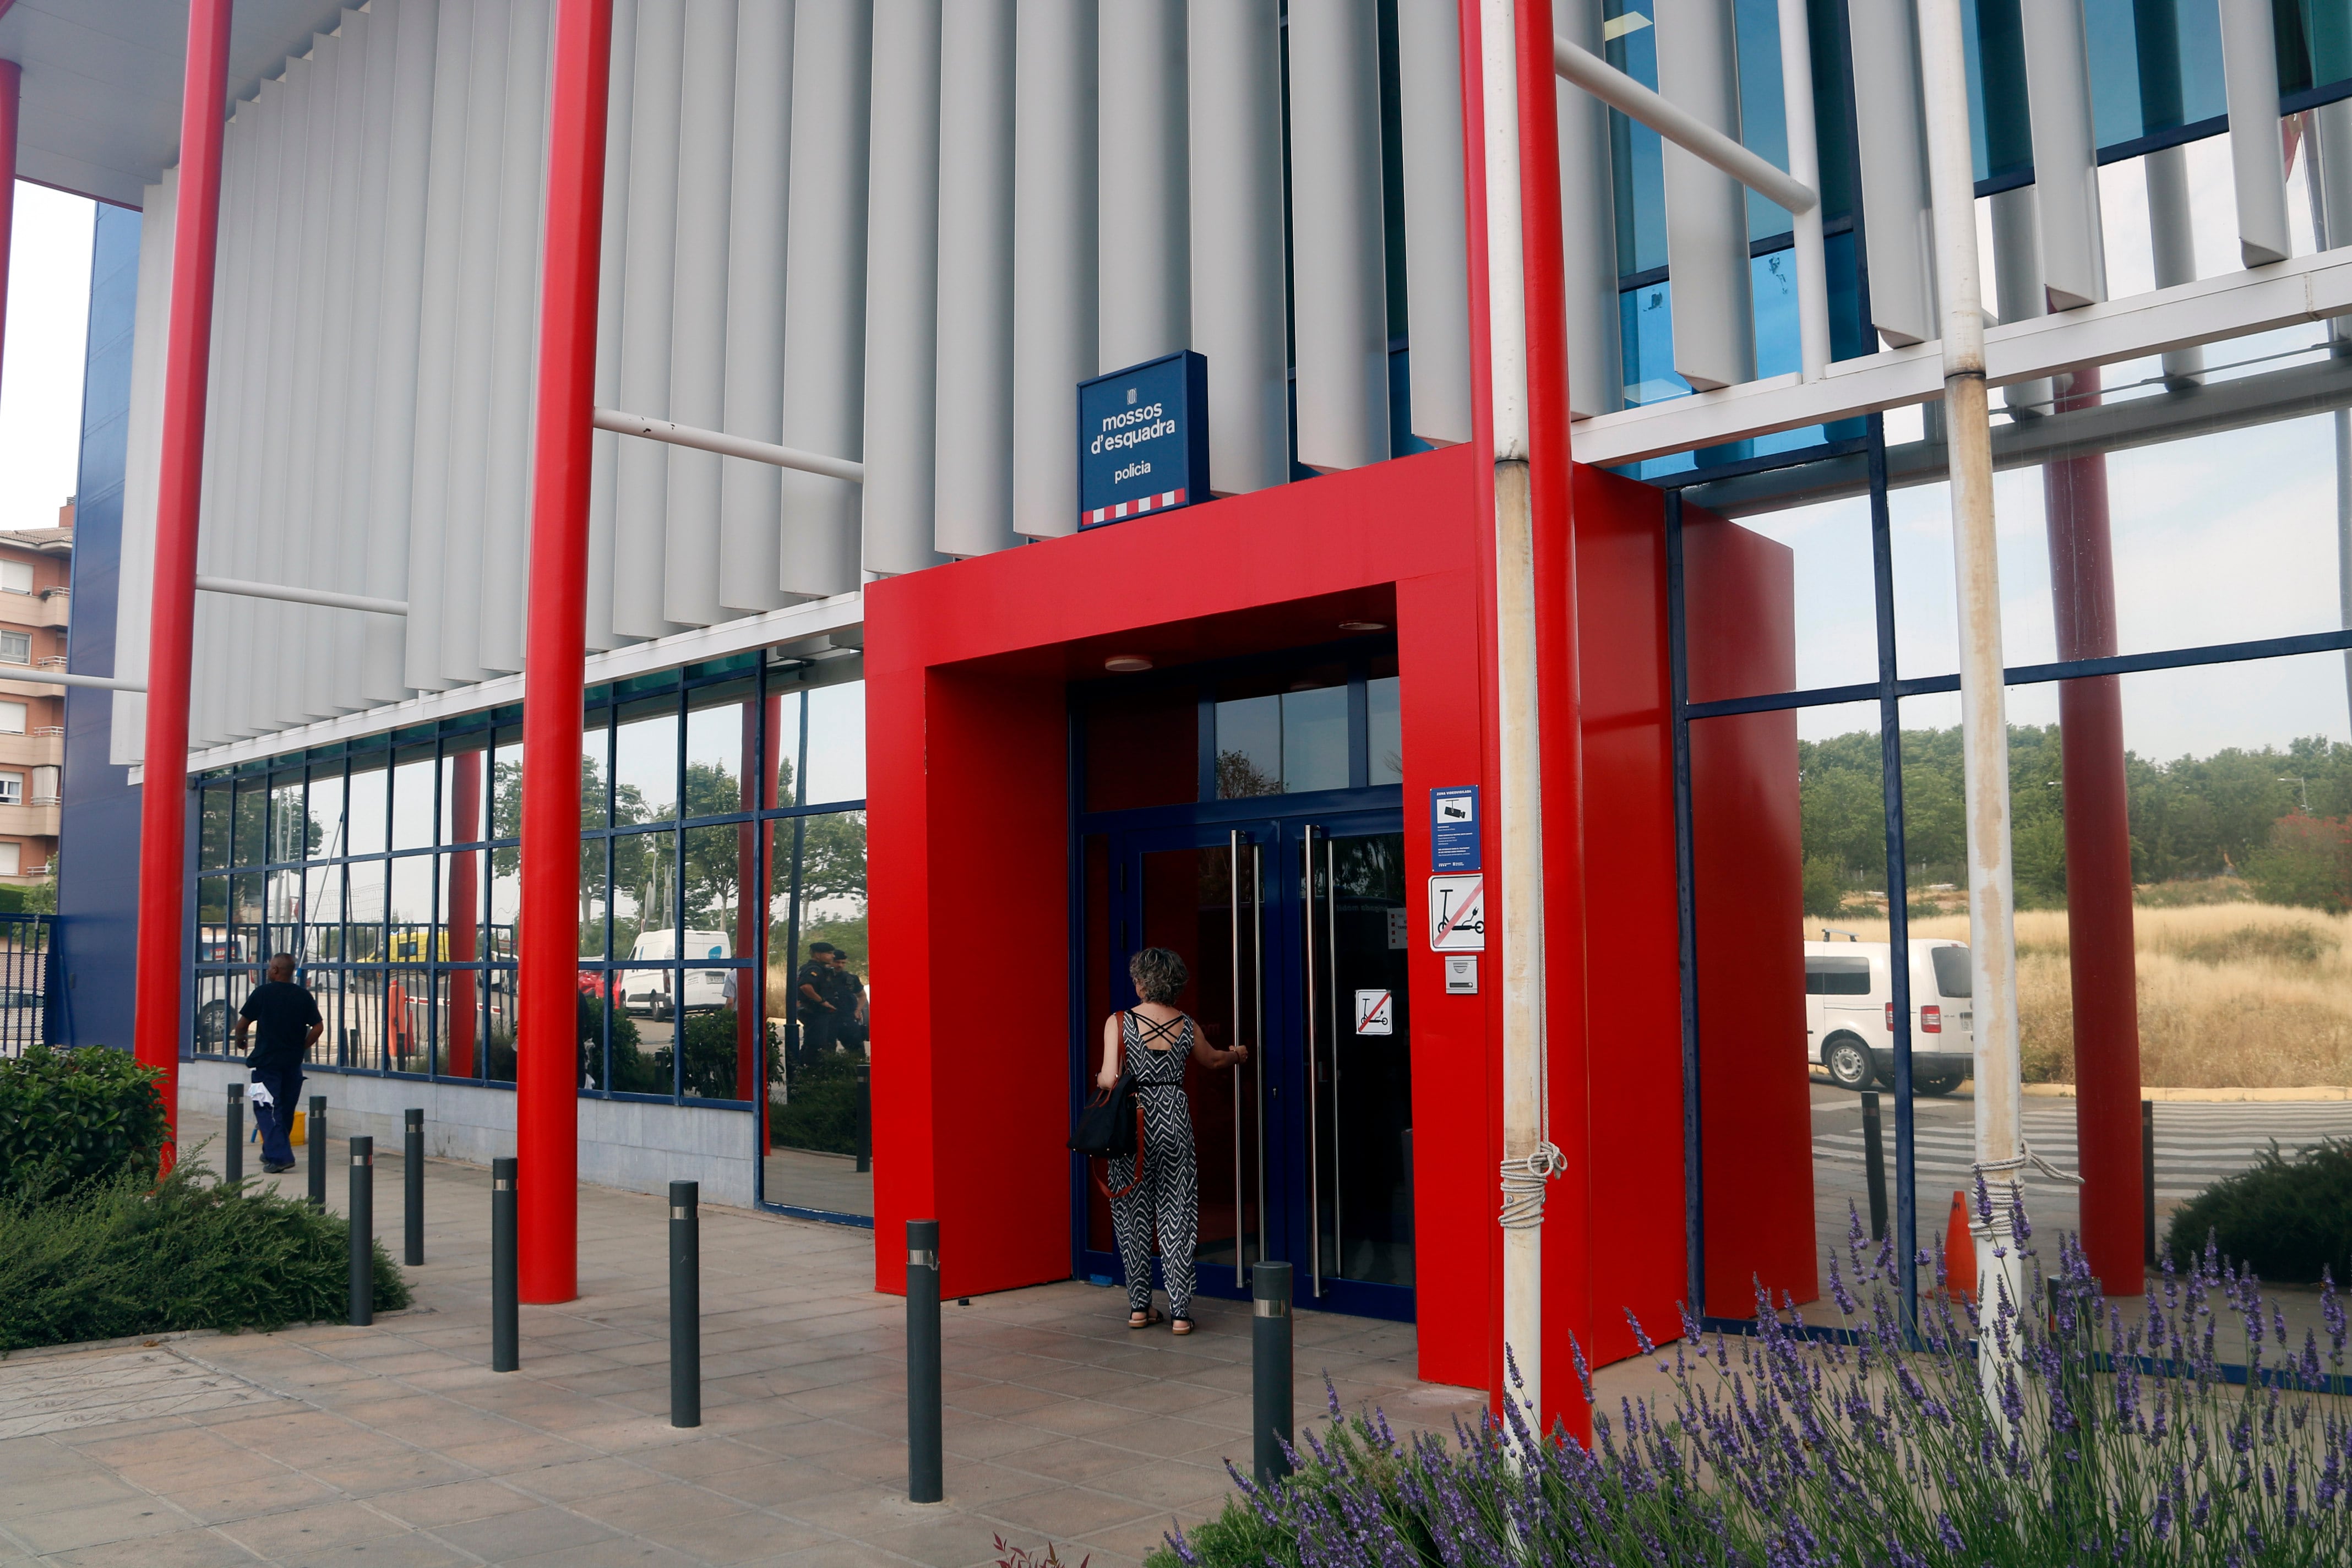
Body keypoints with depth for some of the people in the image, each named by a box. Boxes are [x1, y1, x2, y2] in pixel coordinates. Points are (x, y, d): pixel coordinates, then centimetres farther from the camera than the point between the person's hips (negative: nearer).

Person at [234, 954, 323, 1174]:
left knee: (266, 1108, -4)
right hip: (293, 1062, 4)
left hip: (266, 1060, -4)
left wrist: (240, 1041, 18)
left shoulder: (263, 992, -6)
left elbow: (243, 1023, -3)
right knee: (286, 1108, 15)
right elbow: (318, 1027, 1)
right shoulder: (304, 996, 3)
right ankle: (272, 1152, 27)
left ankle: (279, 1156, -17)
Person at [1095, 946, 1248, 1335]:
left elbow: (1109, 1080, -17)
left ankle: (1139, 1307, 15)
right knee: (1176, 1216, 6)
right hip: (1174, 1120, 2)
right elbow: (1212, 1059, 23)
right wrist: (1236, 1054, 44)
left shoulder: (1119, 1023, -9)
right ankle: (1180, 1312, 6)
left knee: (1133, 1216, 10)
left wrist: (1098, 1078, 5)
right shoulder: (1187, 1027, 2)